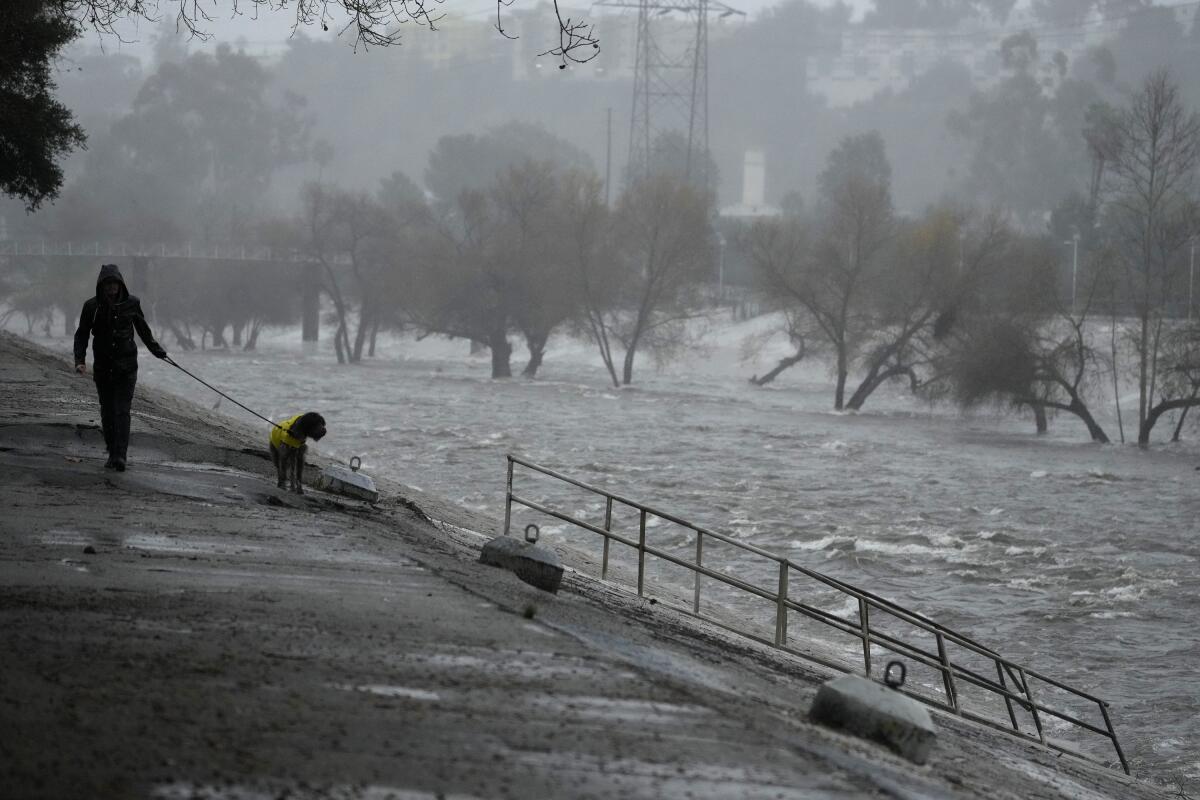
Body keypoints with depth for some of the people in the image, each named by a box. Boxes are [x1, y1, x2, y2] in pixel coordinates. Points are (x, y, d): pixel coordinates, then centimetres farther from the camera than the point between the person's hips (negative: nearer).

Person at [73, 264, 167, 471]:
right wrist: (80, 360, -10)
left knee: (122, 410, -12)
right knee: (107, 412, 6)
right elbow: (81, 335, 3)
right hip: (102, 366, 2)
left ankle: (120, 455, -21)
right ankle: (112, 453, 17)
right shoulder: (92, 306, -2)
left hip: (126, 366, -1)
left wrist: (156, 349, 25)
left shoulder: (131, 303, -1)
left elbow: (143, 329, 16)